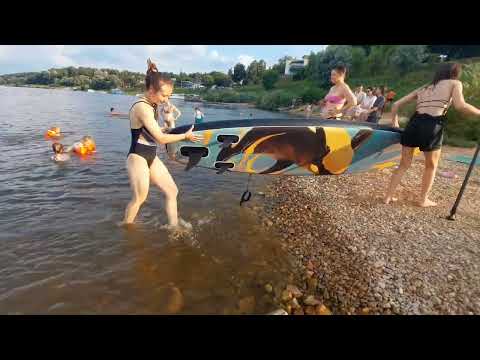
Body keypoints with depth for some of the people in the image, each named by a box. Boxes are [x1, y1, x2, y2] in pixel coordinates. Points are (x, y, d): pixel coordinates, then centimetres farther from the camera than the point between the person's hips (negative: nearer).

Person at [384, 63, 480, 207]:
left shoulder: (423, 88, 26)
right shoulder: (455, 83, 13)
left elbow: (396, 104, 20)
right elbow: (460, 105, -6)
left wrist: (394, 122, 29)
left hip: (414, 124, 4)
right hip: (432, 126, -4)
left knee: (404, 164, 14)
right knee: (431, 166, 17)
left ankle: (388, 196, 13)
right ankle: (423, 200, 23)